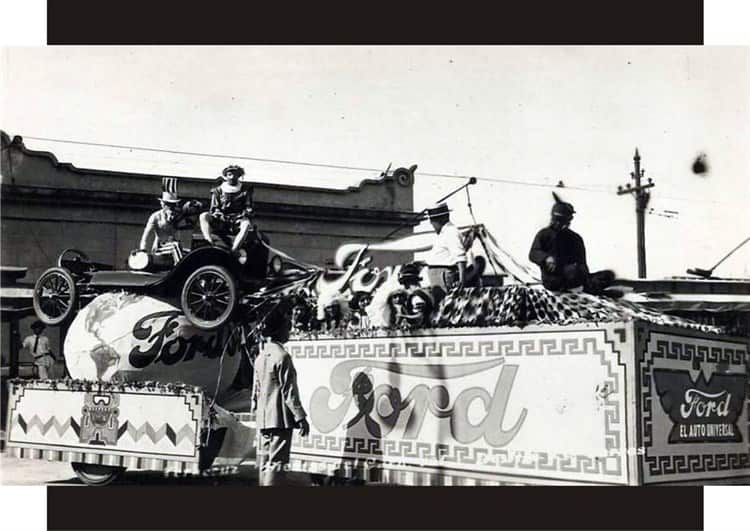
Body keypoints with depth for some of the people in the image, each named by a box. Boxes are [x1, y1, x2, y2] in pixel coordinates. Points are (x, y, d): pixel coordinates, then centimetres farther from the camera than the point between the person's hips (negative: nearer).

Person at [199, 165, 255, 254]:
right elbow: (214, 209, 9)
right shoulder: (218, 191, 14)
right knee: (203, 216, -25)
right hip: (221, 222, 1)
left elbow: (249, 208, 10)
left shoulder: (245, 190, 13)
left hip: (237, 222, -1)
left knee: (246, 223, -37)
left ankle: (233, 251, -51)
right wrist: (219, 215, -13)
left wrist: (244, 214, -11)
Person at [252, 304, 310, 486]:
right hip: (280, 418, -8)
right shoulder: (282, 356, -14)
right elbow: (288, 391, -16)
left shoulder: (260, 356, 11)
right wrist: (300, 417, -12)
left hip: (263, 419, 8)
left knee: (264, 463, 11)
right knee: (276, 463, -8)